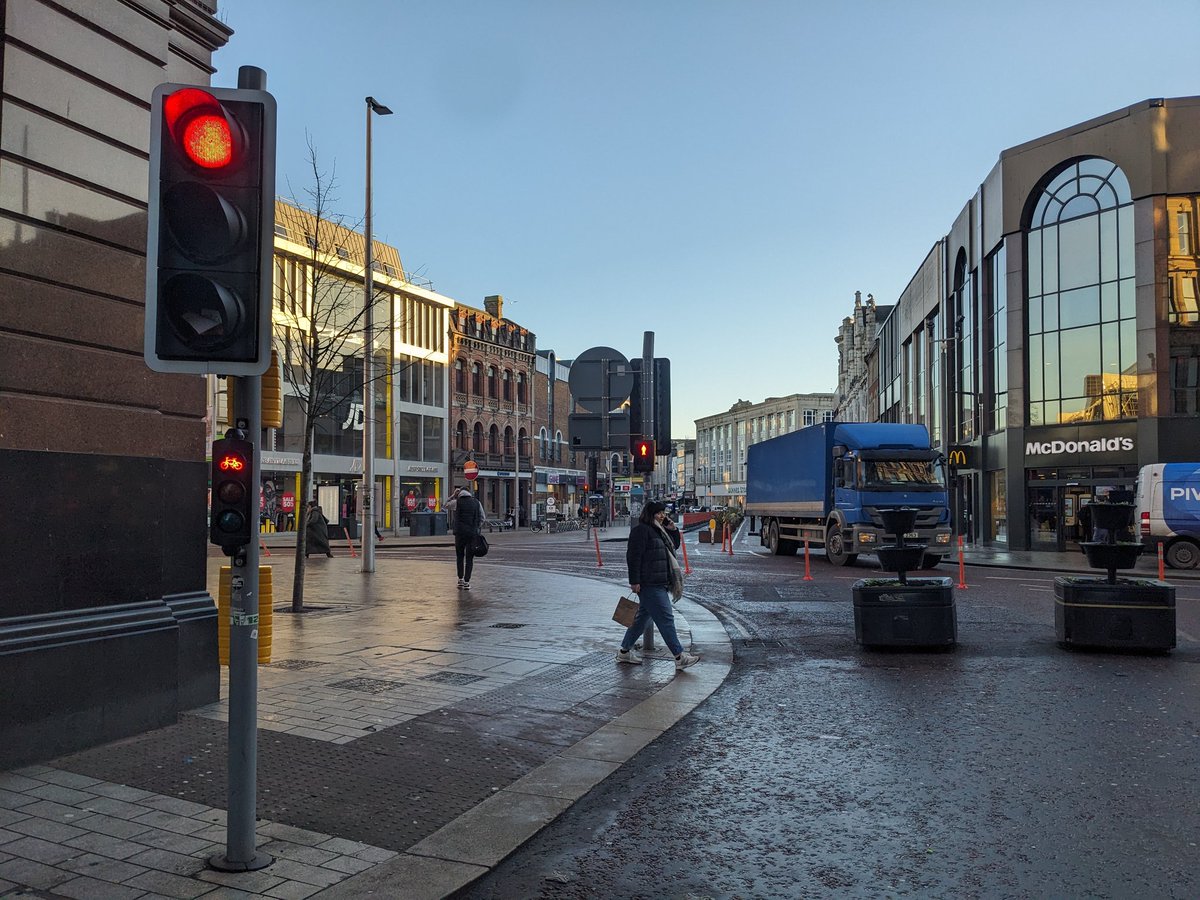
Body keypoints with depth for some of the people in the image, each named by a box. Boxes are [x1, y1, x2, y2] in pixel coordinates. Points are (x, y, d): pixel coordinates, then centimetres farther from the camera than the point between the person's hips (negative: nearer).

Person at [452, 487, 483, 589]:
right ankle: (466, 582, 1)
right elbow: (482, 518, 5)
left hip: (460, 533, 0)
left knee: (460, 556, 17)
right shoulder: (477, 503, 6)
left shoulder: (457, 502, 0)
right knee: (469, 558, 5)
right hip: (473, 534, 1)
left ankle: (460, 579, 15)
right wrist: (478, 531, 12)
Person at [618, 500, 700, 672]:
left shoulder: (659, 530, 19)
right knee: (666, 619, -9)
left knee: (644, 618, 15)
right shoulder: (641, 530, -11)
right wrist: (635, 581, -21)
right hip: (649, 585, -10)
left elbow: (675, 546, 27)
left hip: (660, 583, 10)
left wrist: (673, 530, 10)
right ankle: (679, 657, -7)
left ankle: (624, 651, 25)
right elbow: (633, 556, -17)